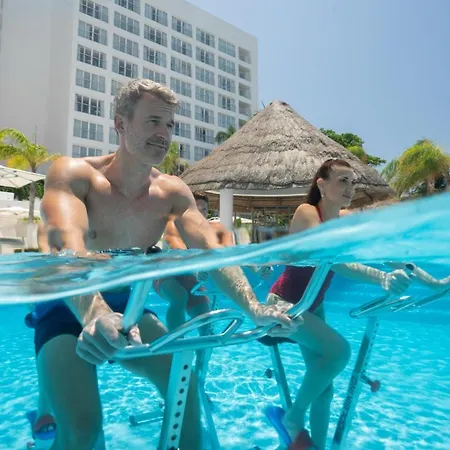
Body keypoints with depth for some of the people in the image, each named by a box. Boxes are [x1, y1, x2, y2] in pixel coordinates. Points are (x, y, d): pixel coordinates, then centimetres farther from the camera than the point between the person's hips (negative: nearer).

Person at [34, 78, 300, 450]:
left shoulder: (173, 192, -7)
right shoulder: (73, 174, -19)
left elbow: (212, 251, -19)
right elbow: (67, 245, -38)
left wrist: (254, 308, -34)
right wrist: (94, 312, -57)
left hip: (126, 306, 4)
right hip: (68, 310, -3)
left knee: (185, 381, -9)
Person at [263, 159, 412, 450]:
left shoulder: (348, 219, -2)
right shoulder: (306, 212, -22)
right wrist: (382, 278, -50)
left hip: (313, 306, 7)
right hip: (284, 303, -7)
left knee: (324, 387, 10)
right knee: (339, 349, -26)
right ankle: (293, 418, -5)